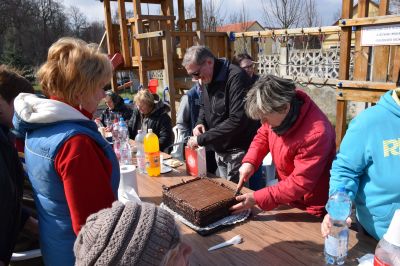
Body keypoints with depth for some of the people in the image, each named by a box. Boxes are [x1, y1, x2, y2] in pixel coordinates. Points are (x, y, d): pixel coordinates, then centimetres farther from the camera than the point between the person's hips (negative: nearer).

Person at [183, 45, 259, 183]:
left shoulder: (236, 77, -22)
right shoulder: (208, 78, 5)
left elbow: (237, 120, -29)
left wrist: (202, 139, -25)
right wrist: (200, 122, -2)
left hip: (238, 151, -8)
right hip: (220, 150, 8)